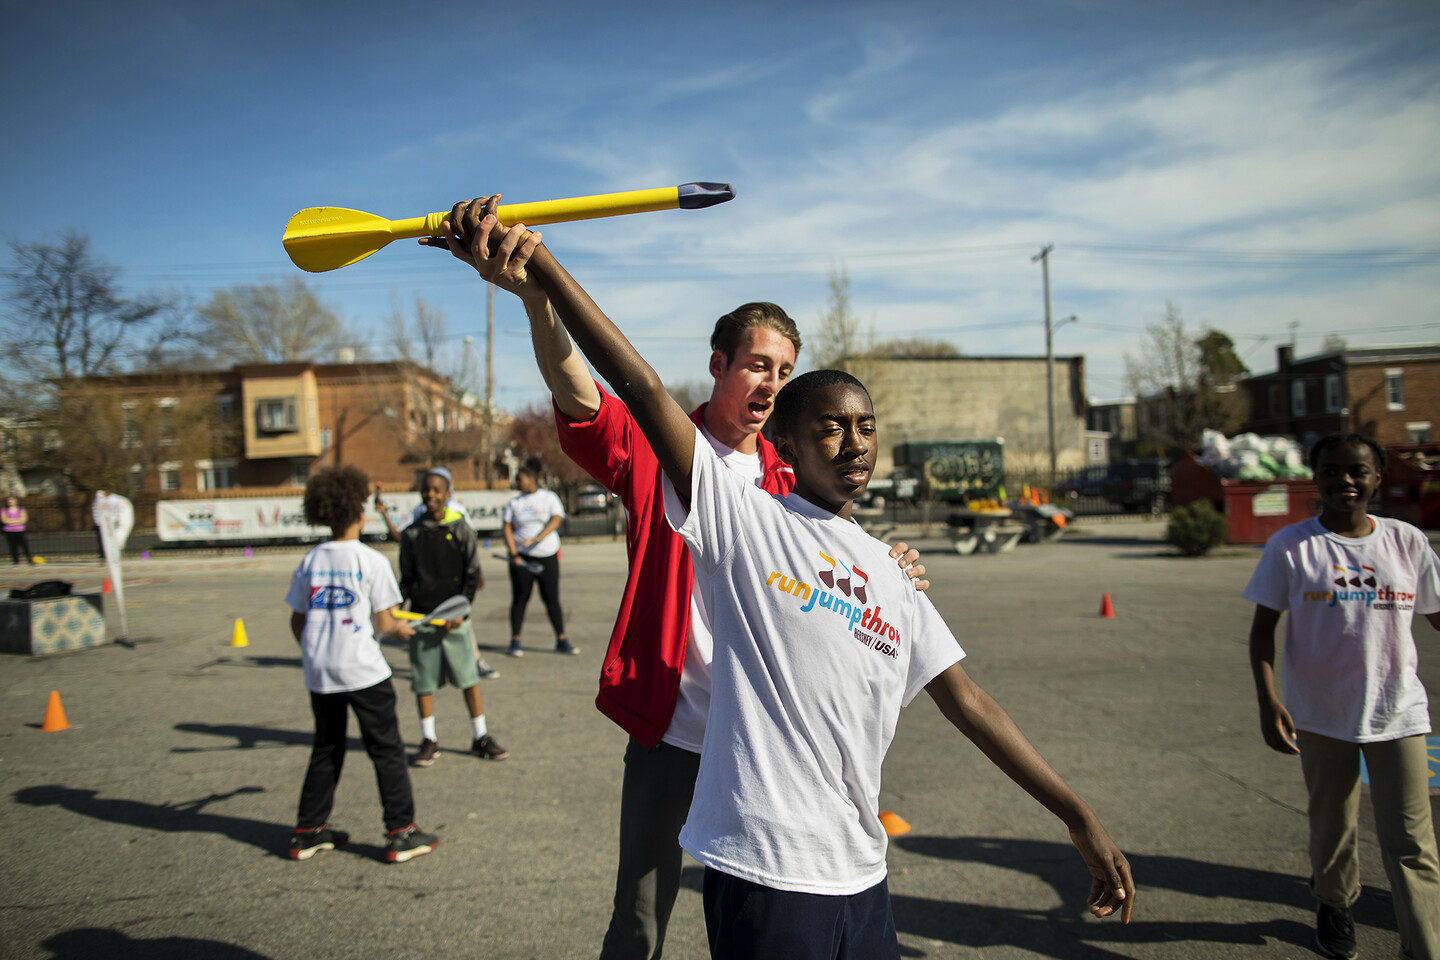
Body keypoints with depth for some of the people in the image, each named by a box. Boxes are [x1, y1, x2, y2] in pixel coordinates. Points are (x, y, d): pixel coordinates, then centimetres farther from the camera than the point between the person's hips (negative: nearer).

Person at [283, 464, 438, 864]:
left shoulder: (310, 561, 3)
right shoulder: (371, 560, -11)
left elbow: (297, 621, 9)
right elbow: (383, 623, -10)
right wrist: (400, 628, 11)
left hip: (319, 671, 5)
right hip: (363, 670, -5)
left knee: (326, 750, 20)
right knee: (387, 749, 5)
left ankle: (308, 832, 27)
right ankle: (401, 833, 8)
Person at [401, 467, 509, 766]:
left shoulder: (460, 529, 0)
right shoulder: (412, 534, 5)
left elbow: (473, 574, 0)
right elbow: (407, 578, 11)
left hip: (455, 618, -1)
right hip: (422, 617, 1)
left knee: (469, 678, 3)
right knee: (423, 681, 5)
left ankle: (480, 737, 14)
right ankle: (429, 741, 19)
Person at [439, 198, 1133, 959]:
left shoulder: (891, 573, 12)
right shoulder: (743, 519, -5)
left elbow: (968, 702, 14)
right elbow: (644, 390, -17)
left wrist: (1080, 820, 12)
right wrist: (538, 264, -24)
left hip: (860, 873, 6)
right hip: (762, 867, -6)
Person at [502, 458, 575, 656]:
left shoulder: (550, 498, 4)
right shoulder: (514, 504, 9)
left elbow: (555, 521, -11)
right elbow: (507, 529, 2)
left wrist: (535, 539, -24)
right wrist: (514, 554, -13)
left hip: (547, 556, -1)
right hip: (522, 558, 1)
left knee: (552, 599, 1)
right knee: (520, 599, 2)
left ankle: (562, 641, 10)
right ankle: (515, 642, 10)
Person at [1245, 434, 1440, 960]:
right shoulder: (1290, 546, -7)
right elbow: (1263, 628, -5)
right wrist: (1268, 701, -16)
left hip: (1398, 712, 1)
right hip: (1320, 713, -1)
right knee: (1333, 827, 16)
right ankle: (1333, 906, 40)